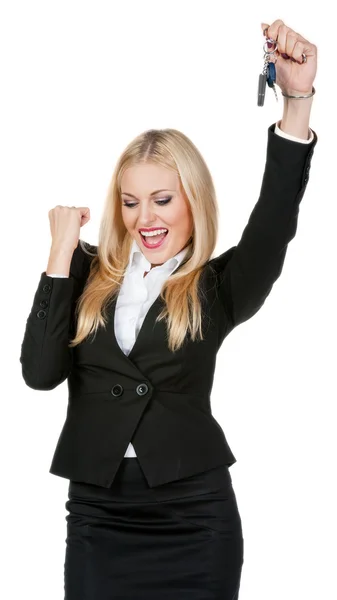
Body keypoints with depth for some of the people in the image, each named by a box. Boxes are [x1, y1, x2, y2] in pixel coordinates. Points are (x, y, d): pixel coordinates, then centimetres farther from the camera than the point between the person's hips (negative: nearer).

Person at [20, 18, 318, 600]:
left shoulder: (216, 289, 1)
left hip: (193, 517, -1)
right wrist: (61, 252, -6)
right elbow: (40, 371, -5)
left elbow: (274, 219, -16)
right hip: (97, 512, 2)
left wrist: (297, 99, -29)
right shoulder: (89, 275, 6)